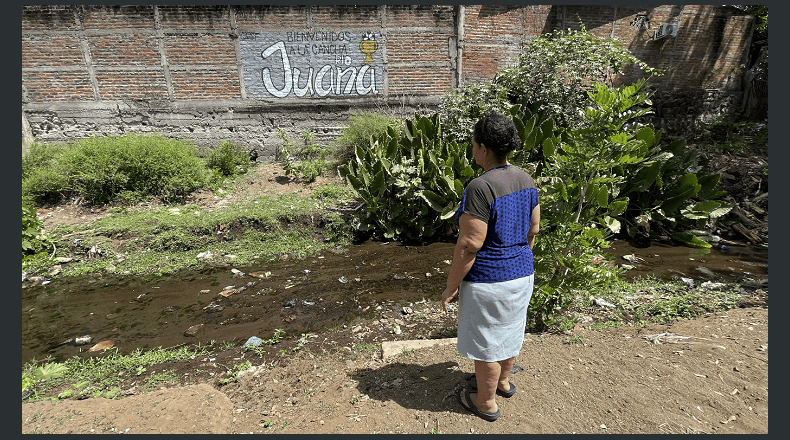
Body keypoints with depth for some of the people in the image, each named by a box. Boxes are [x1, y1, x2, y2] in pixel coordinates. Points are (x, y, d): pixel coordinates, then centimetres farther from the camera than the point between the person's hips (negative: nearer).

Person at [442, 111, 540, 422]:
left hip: (487, 280, -8)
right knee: (508, 329, 26)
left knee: (486, 341, 12)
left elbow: (469, 246, -25)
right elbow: (532, 230, 8)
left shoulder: (480, 188, -26)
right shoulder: (525, 180, -1)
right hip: (522, 273, 8)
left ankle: (486, 403, 33)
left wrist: (450, 287, -14)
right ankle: (502, 381, 49)